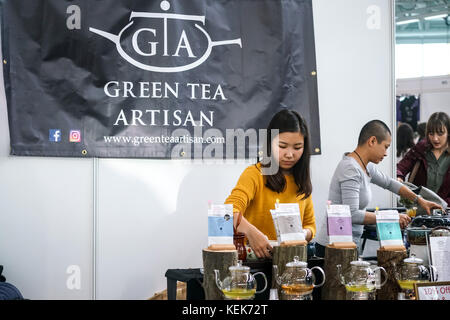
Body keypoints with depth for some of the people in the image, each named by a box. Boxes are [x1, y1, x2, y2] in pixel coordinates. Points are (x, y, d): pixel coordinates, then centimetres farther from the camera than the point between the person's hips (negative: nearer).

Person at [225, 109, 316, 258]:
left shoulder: (302, 181, 14)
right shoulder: (254, 174, -4)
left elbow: (310, 224, 21)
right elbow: (230, 210, -20)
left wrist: (303, 234, -3)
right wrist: (251, 232, -40)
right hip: (254, 256, -4)